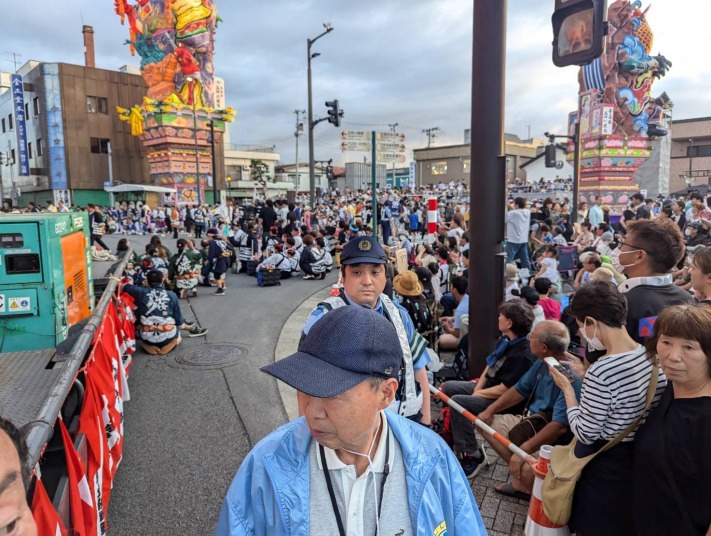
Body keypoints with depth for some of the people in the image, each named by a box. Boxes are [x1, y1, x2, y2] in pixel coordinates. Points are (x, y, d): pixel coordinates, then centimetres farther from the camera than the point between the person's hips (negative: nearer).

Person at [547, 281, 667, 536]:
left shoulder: (601, 371, -31)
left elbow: (586, 435, -22)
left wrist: (567, 388, -12)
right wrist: (588, 377, 6)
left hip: (602, 469, -7)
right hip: (640, 460, 7)